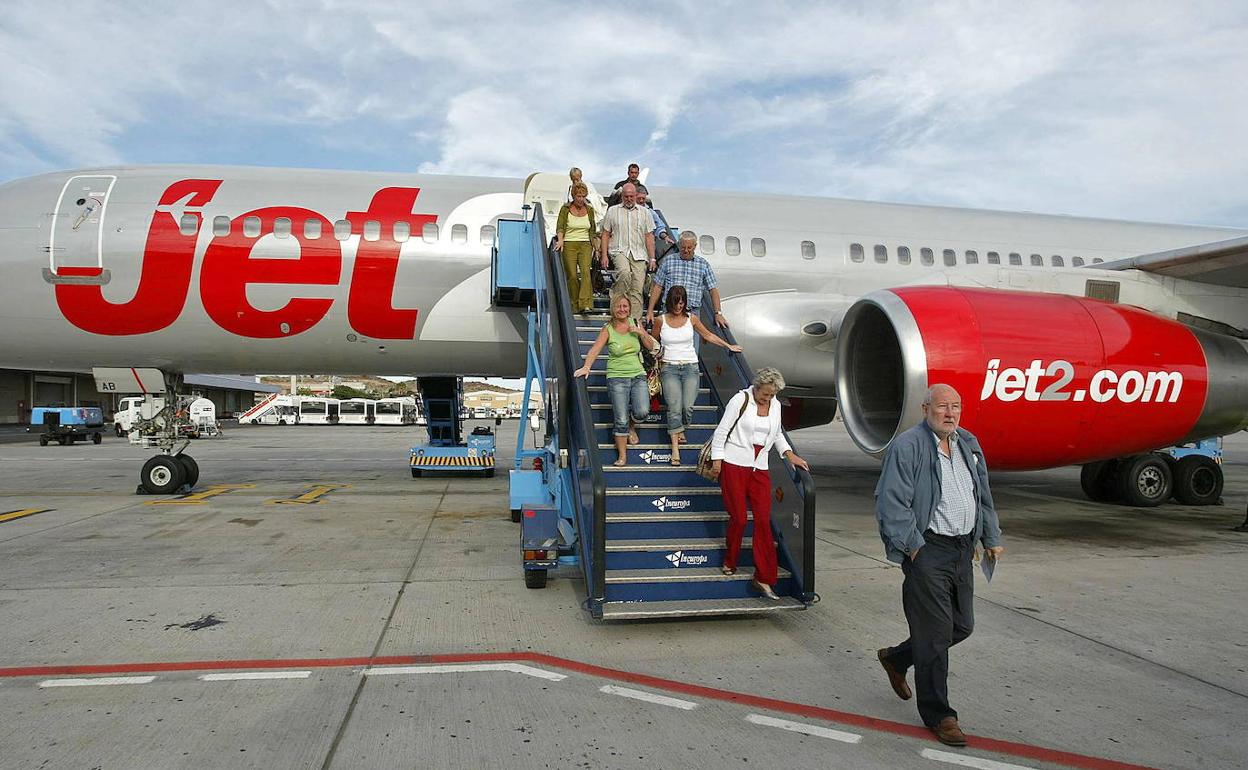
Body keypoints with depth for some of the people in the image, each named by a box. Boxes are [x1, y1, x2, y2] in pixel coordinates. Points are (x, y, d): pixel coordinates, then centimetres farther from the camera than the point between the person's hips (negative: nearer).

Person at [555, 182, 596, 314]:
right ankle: (575, 306, 4)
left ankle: (586, 304, -28)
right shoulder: (565, 209, 3)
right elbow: (560, 227, -7)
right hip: (569, 245, -1)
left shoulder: (589, 210, 12)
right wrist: (560, 240, -25)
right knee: (572, 275, -6)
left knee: (585, 271, -19)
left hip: (585, 245, 2)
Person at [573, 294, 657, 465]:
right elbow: (595, 349, -15)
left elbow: (651, 346, 10)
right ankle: (622, 455, 9)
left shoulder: (634, 324, 7)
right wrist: (586, 367, -31)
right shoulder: (608, 329, -2)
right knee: (620, 420, -6)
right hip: (617, 377, -3)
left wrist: (641, 332, -8)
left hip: (638, 375, 3)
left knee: (643, 412, -14)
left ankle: (631, 426, 21)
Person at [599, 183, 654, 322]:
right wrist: (604, 255, 1)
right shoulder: (613, 211, 12)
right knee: (625, 273, -33)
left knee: (637, 289, -7)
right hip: (619, 251, -2)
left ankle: (635, 320, -5)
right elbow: (605, 234, 11)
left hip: (639, 254, 2)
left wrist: (652, 258, 6)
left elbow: (649, 236, 13)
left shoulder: (644, 212, 15)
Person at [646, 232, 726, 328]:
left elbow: (713, 289, 10)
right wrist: (650, 311, 4)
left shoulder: (703, 264, 12)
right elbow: (657, 287, 11)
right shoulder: (668, 261, 11)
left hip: (692, 312, 0)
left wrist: (718, 313, 1)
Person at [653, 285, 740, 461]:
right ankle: (675, 447, -13)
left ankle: (679, 429, 17)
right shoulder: (661, 320, 4)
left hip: (690, 367, 1)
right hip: (669, 368, -1)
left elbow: (708, 335, 21)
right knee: (674, 407, -17)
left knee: (688, 407, -15)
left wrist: (729, 346, 24)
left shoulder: (691, 319, 8)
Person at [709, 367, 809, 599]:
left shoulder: (776, 405, 10)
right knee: (738, 518, -2)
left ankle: (763, 578, 2)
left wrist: (790, 455, 12)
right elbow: (722, 430, -4)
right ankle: (730, 563, 23)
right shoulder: (740, 400, -6)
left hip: (760, 469, 5)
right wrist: (717, 459, -7)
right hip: (734, 466, -4)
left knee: (764, 520, -3)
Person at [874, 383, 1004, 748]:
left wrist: (992, 538, 19)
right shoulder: (907, 447, -13)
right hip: (928, 551, -8)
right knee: (936, 632, -2)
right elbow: (892, 502, -17)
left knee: (962, 625, 15)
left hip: (962, 550, 8)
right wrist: (913, 547, -16)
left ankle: (895, 658, 37)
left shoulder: (968, 444, 12)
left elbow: (983, 495, 22)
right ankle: (937, 714, 14)